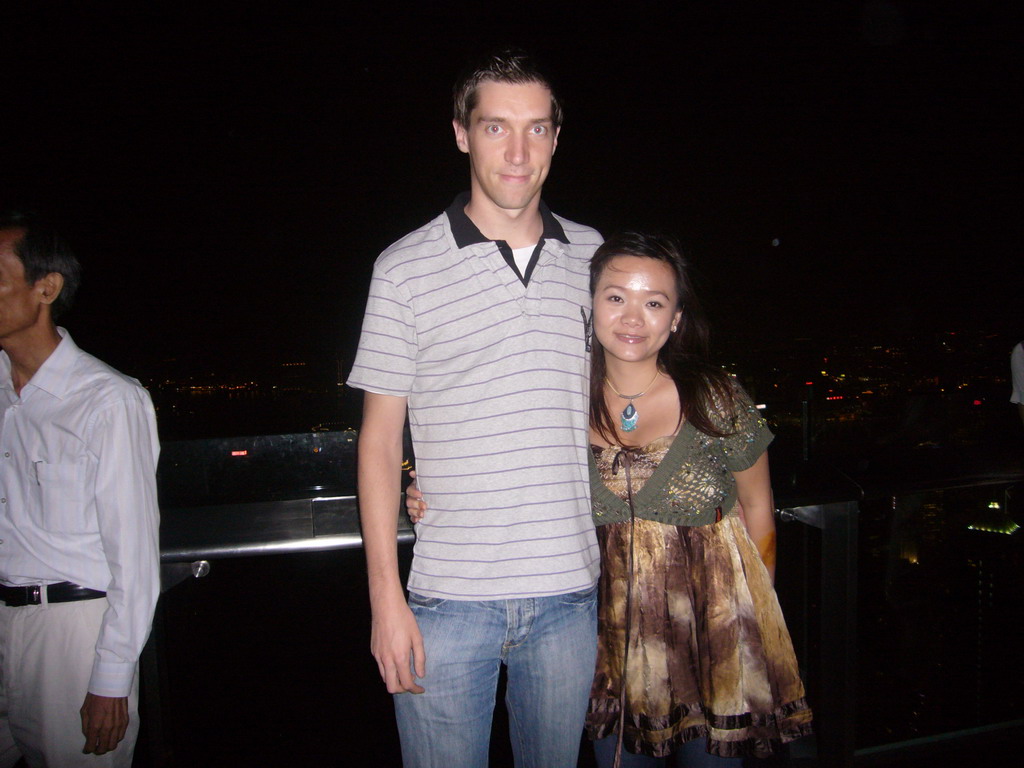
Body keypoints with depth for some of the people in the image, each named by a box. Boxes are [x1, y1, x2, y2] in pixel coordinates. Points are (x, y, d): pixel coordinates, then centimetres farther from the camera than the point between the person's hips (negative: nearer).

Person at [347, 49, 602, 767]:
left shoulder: (595, 258, 6)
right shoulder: (405, 268, -2)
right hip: (448, 600, -2)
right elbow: (381, 437, -1)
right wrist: (386, 596, -6)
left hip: (570, 596, 3)